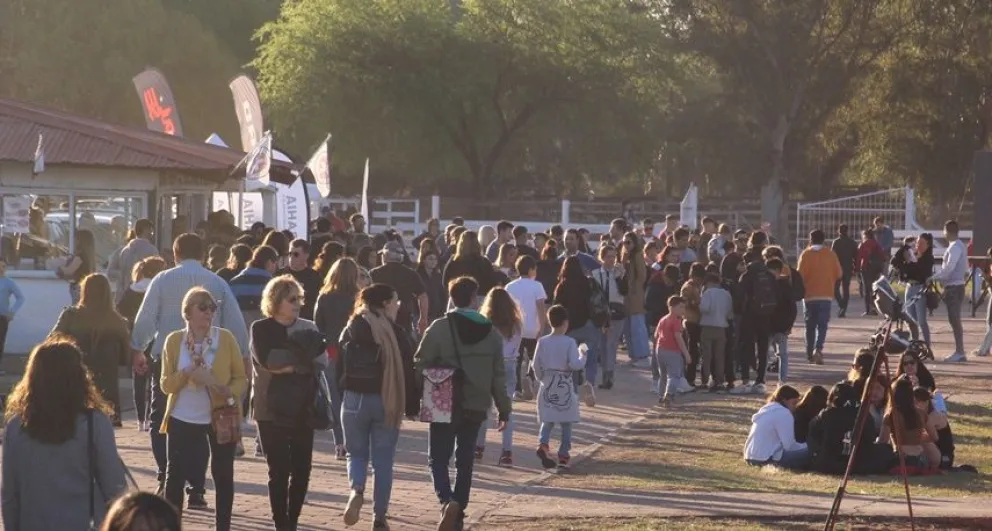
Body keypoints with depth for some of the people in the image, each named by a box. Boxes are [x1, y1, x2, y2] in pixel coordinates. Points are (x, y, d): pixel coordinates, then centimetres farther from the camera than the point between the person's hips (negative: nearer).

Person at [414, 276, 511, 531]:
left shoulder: (439, 328, -10)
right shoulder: (491, 332, 3)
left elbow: (422, 365, -10)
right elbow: (498, 376, 5)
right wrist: (504, 409, 12)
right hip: (476, 406, 3)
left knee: (438, 458, 3)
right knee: (465, 460, 14)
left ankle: (447, 501, -21)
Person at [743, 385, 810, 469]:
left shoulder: (767, 409, 20)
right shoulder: (783, 413, -9)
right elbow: (789, 445, -13)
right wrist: (808, 446, 3)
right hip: (767, 459, -10)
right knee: (808, 453, -14)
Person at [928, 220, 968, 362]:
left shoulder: (955, 247, -15)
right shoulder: (958, 245, 15)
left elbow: (948, 268, -22)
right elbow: (965, 269, 20)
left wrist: (933, 278, -13)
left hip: (954, 287, -10)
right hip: (954, 286, 10)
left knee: (955, 320, -9)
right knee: (954, 320, 11)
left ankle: (960, 353, -9)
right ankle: (959, 352, 13)